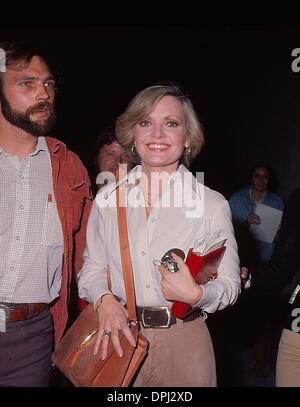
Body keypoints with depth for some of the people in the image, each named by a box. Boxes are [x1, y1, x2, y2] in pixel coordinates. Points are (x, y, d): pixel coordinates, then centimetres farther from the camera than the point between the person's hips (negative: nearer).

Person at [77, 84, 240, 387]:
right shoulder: (107, 197, 0)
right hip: (118, 338, 2)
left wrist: (196, 294, -23)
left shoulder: (212, 204, -7)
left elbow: (229, 284, -4)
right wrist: (104, 299, -14)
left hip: (183, 343, -1)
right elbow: (91, 268, 5)